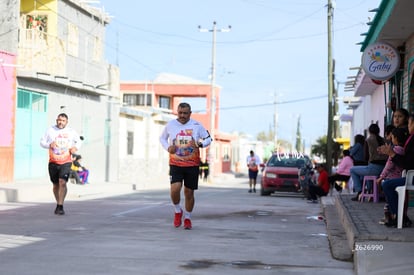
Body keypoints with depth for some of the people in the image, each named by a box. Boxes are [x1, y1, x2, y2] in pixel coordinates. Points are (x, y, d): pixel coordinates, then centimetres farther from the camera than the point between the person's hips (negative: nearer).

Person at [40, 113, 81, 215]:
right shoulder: (50, 130, 4)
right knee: (56, 184, 11)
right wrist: (49, 144, -14)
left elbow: (78, 141, 21)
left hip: (66, 162, -2)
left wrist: (75, 147, -1)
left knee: (62, 182, -19)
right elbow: (42, 142, 7)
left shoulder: (71, 132, 6)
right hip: (53, 162, 2)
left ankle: (60, 206, -18)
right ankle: (58, 203, 32)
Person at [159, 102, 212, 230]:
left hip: (192, 165, 0)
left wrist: (199, 144, -16)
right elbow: (162, 138, 16)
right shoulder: (170, 125, 0)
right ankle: (178, 211, 10)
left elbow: (208, 139, 6)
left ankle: (187, 218, 26)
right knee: (174, 189, -19)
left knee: (189, 193, 5)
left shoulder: (196, 125, -2)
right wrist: (168, 148, -4)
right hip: (175, 164, 0)